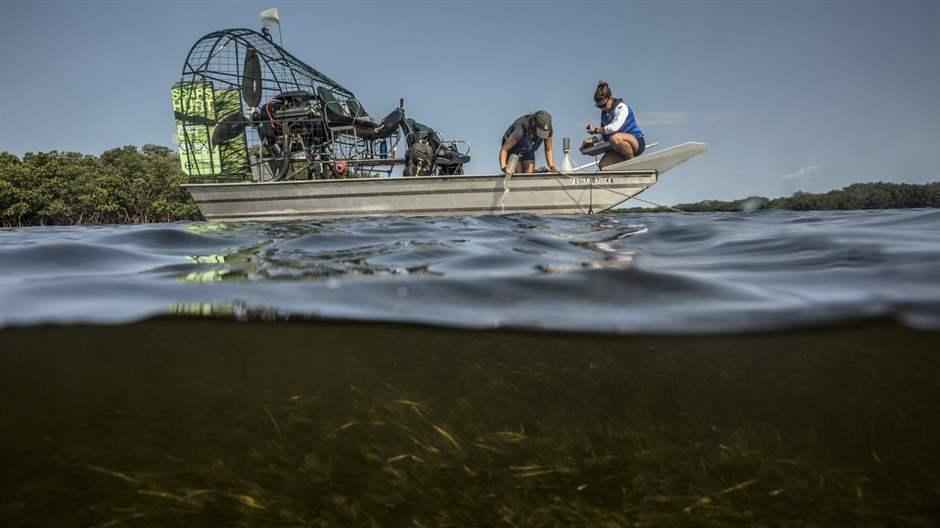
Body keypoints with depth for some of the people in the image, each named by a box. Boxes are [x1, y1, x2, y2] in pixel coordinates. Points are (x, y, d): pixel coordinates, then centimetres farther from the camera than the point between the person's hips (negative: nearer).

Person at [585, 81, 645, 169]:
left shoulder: (622, 108, -13)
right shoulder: (604, 113, 10)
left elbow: (614, 127, -30)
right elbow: (604, 136, 16)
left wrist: (595, 130, -21)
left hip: (637, 142, -7)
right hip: (619, 149, 7)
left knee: (614, 138, -40)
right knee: (603, 165, -17)